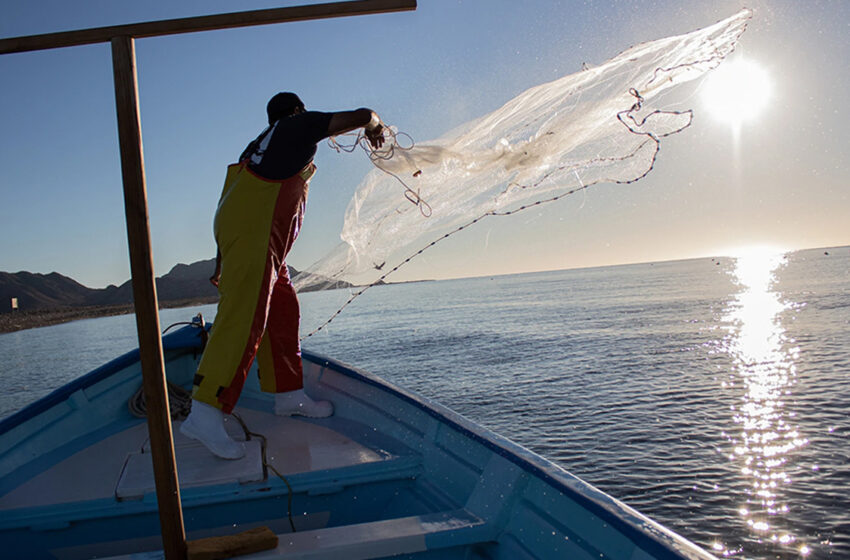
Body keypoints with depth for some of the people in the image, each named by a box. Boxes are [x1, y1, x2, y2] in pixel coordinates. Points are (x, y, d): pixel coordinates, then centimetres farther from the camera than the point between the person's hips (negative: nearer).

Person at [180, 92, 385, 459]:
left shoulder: (261, 145, 31)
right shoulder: (302, 124, 10)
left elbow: (232, 202, 27)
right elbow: (361, 116, 8)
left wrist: (222, 262, 26)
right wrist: (374, 126, 33)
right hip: (252, 231, -10)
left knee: (282, 312, 14)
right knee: (244, 319, -18)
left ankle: (288, 395, 22)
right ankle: (204, 414, -23)